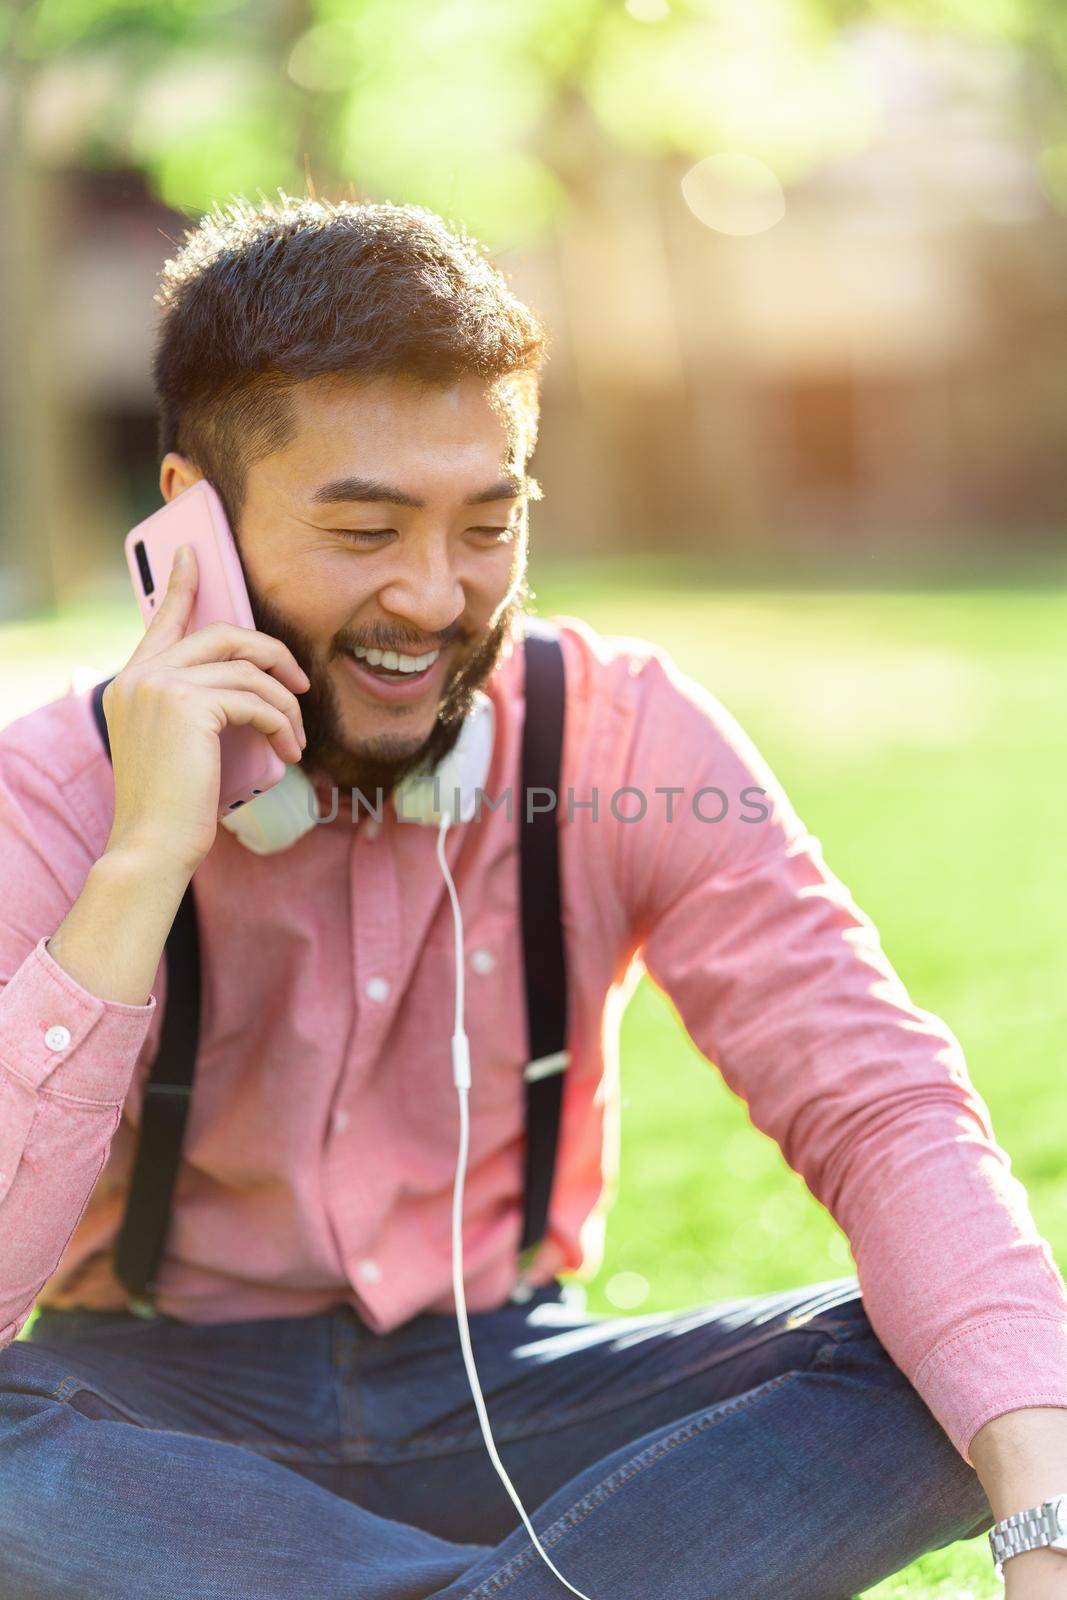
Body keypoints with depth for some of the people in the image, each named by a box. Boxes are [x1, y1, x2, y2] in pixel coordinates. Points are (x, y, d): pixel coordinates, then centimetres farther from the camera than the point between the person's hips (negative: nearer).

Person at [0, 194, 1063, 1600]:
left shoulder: (623, 736, -9)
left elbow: (881, 1107, -16)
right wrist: (143, 864, -30)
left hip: (504, 1393, 2)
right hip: (164, 1418, -2)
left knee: (950, 1366, -22)